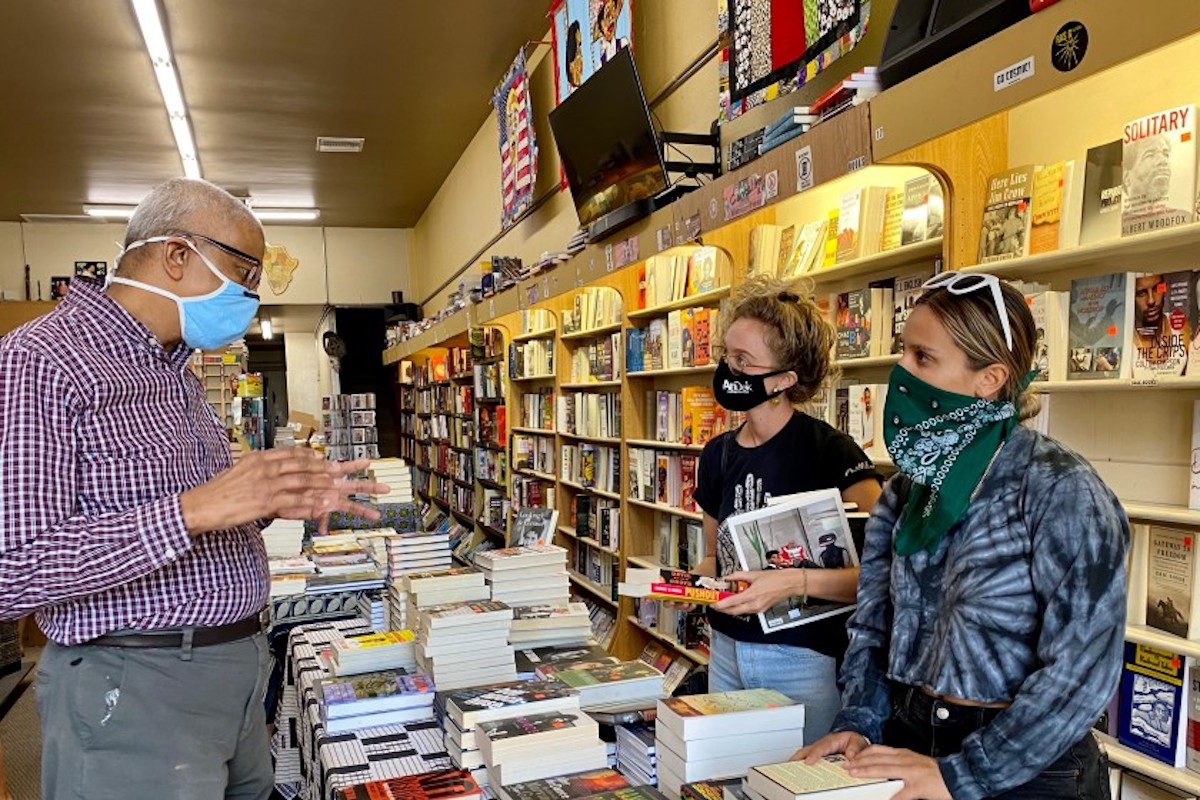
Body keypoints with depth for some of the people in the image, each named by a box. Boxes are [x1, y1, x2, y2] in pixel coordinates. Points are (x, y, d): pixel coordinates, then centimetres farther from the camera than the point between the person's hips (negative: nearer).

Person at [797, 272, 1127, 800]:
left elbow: (1082, 667, -22)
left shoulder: (1059, 489, -17)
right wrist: (857, 725, -8)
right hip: (911, 745, 6)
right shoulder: (906, 489, 1)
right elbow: (874, 623, 5)